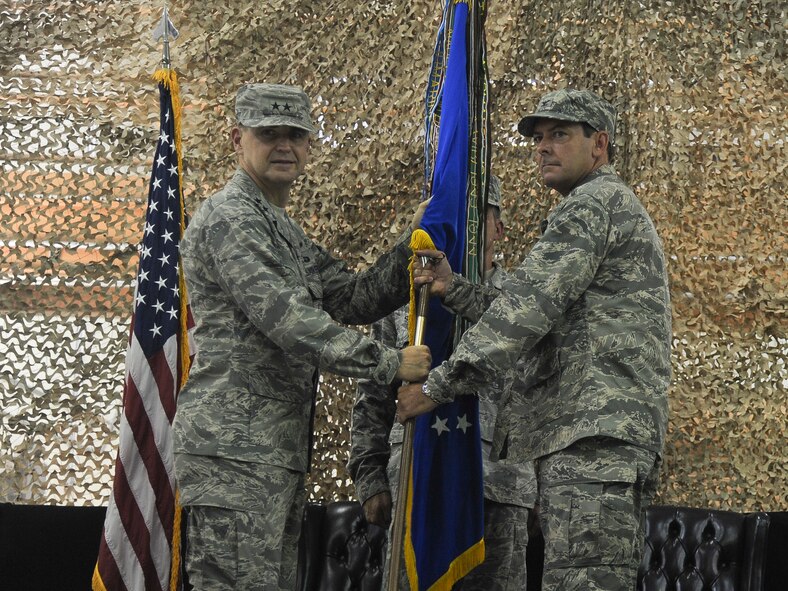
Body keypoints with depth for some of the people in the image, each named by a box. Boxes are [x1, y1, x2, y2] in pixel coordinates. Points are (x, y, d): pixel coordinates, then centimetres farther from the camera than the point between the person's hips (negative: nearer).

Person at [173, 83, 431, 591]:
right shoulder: (229, 217, -9)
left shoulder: (286, 233, 25)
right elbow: (284, 317, -18)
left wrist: (412, 248, 2)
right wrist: (388, 362, -17)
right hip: (234, 447, -10)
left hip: (280, 451, 10)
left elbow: (351, 298, 17)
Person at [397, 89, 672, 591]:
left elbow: (528, 309, -13)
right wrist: (455, 289, 16)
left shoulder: (592, 203, -4)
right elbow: (542, 320, 25)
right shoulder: (621, 208, 30)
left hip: (593, 434, -11)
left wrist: (438, 386, -11)